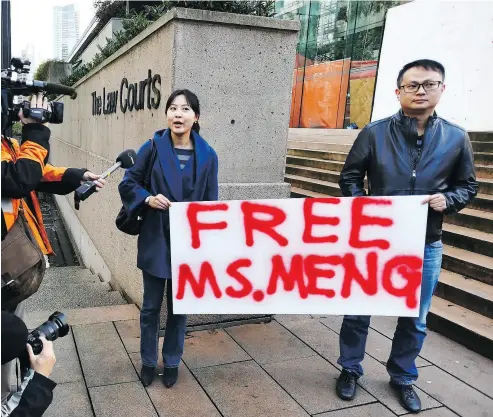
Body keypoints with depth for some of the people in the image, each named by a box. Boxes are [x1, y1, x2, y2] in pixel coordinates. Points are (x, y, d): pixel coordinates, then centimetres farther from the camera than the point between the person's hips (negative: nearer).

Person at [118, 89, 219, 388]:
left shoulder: (207, 155, -5)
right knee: (151, 306, 13)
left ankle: (172, 362, 34)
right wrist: (148, 198, -16)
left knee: (179, 306, 15)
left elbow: (211, 203, 0)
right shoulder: (153, 148, -7)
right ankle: (148, 361, 34)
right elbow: (128, 183, 3)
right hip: (155, 241, 0)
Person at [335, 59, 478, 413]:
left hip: (426, 247, 2)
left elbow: (468, 186, 8)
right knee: (357, 311, 11)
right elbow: (350, 178, 2)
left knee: (415, 319, 16)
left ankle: (403, 378, 39)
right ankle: (350, 370, 34)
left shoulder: (456, 138, -2)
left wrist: (447, 199, -13)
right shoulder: (375, 133, -6)